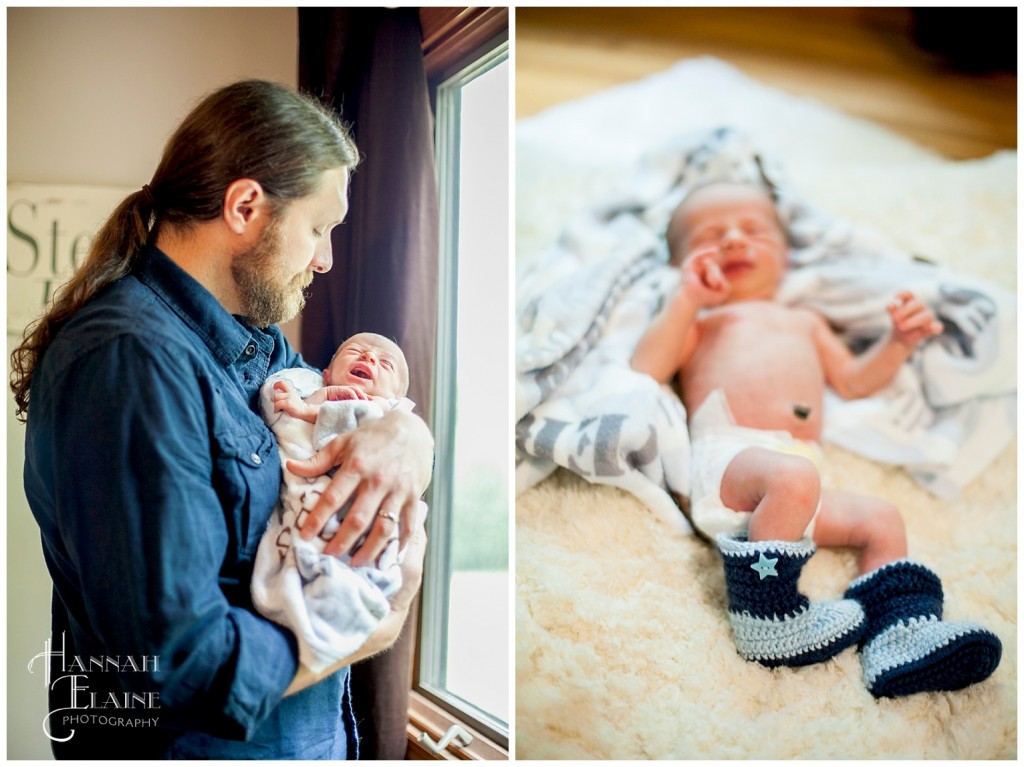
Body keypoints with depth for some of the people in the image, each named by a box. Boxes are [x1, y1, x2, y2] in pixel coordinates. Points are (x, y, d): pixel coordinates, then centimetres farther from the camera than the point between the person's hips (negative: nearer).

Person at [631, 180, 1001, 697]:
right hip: (726, 458, -6)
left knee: (881, 520, -11)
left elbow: (851, 380, 34)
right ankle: (767, 617, -25)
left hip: (801, 469, 6)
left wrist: (898, 343, 18)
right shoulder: (698, 320, 23)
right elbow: (644, 371, 5)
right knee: (792, 478, -34)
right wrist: (688, 298, 2)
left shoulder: (803, 322, 39)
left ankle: (900, 641, -18)